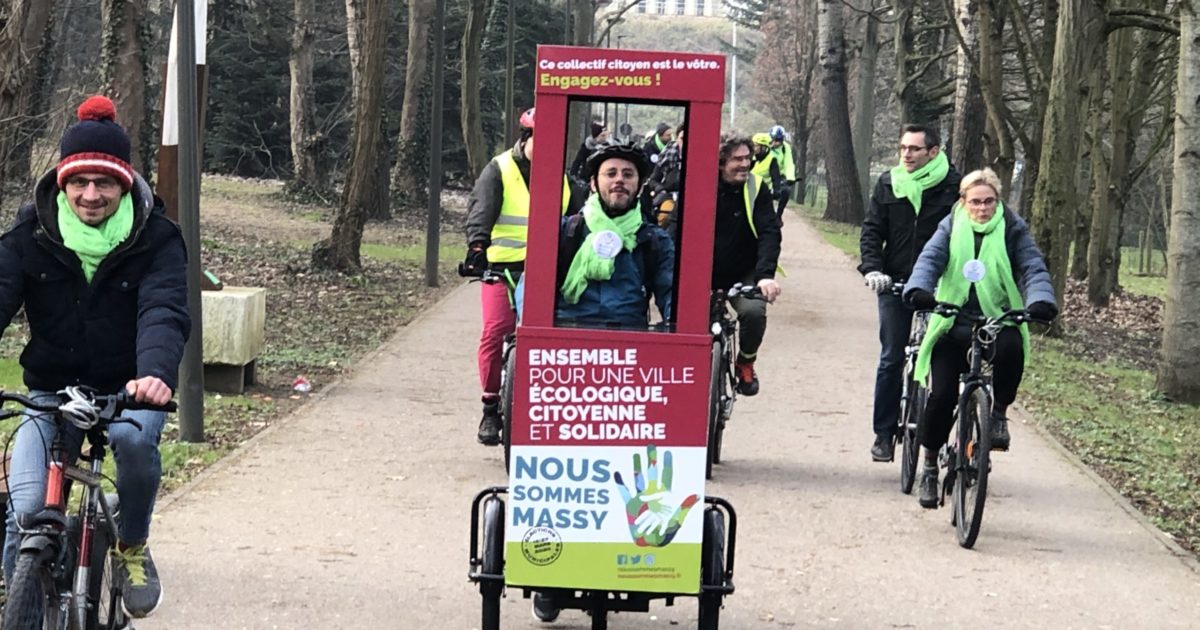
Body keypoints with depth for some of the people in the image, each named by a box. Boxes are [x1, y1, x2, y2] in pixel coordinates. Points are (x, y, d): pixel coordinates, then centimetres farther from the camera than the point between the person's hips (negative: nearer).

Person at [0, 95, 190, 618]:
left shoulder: (155, 239, -11)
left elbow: (164, 313, -26)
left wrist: (156, 372, -48)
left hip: (127, 390, -1)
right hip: (50, 392, 1)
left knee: (134, 438, -36)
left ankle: (132, 546, -7)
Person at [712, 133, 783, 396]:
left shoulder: (756, 189, -8)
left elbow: (770, 233, -14)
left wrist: (766, 274, -30)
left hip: (743, 274, -1)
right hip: (705, 274, 1)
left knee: (753, 312, -29)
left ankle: (745, 364, 1)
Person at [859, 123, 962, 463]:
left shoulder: (953, 184, -4)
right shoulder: (888, 183, 5)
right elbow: (872, 230, 6)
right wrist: (872, 268, -9)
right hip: (895, 283, 2)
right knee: (891, 360, 5)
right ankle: (884, 433, 12)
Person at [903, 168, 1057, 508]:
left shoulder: (1013, 230, 3)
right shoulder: (951, 228, 6)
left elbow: (1033, 268, -7)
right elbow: (930, 260, -8)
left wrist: (1041, 300, -29)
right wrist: (919, 289, -31)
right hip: (953, 323, 1)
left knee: (1011, 348, -36)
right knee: (942, 395, -11)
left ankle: (999, 412, -9)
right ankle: (930, 465, 9)